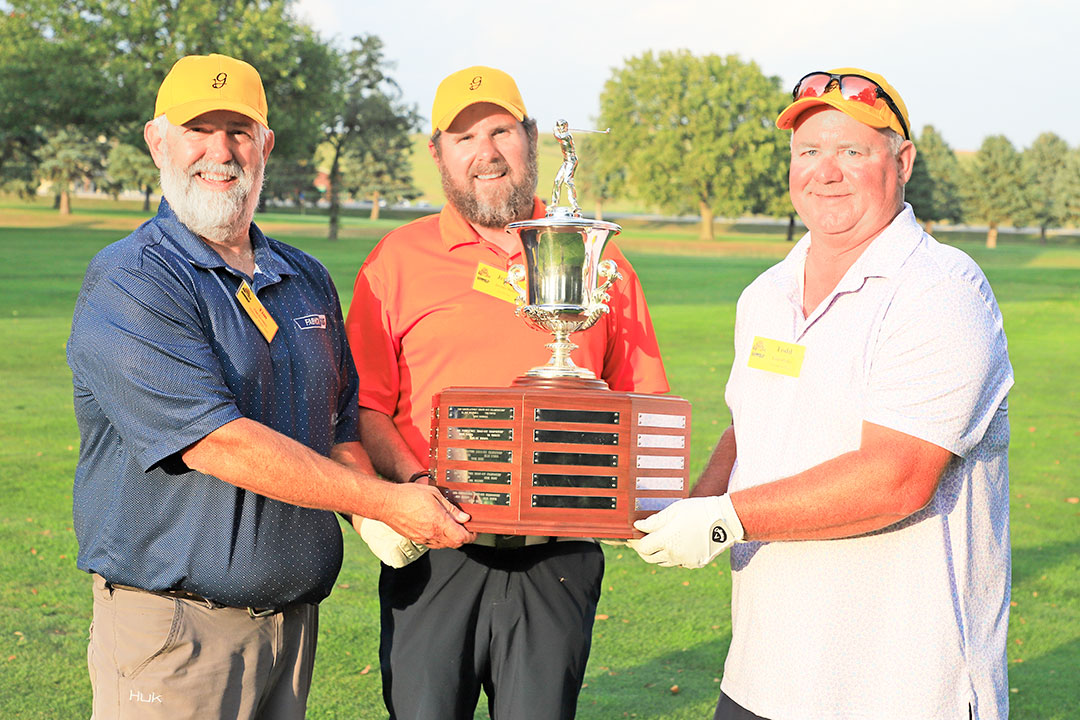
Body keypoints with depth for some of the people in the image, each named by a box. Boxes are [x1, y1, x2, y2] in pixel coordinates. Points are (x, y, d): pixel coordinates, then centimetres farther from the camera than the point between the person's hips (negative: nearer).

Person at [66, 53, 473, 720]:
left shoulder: (309, 281, 12)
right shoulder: (125, 284, -12)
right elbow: (218, 443, -21)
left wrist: (381, 522, -3)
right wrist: (387, 501, -17)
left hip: (294, 614, 6)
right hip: (173, 625, -6)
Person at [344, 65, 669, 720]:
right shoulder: (398, 260, 7)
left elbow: (644, 402, 12)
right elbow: (364, 404, 3)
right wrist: (416, 486, -13)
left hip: (559, 562, 1)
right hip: (433, 553, -1)